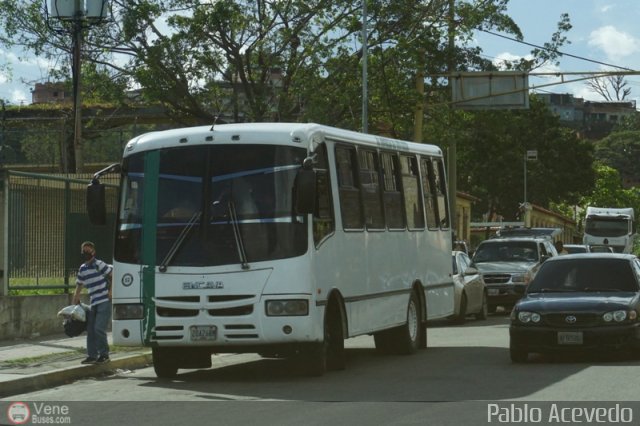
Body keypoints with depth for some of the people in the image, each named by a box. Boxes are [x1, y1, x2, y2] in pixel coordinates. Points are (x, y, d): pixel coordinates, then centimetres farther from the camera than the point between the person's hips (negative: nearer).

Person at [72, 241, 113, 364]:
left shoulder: (99, 265, -9)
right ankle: (92, 356, 15)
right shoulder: (82, 269, 13)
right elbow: (79, 285, 21)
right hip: (93, 303, 7)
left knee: (99, 329, -13)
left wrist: (111, 290, -10)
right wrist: (75, 303, 18)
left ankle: (104, 354, 0)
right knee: (90, 330, 7)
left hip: (104, 301, -7)